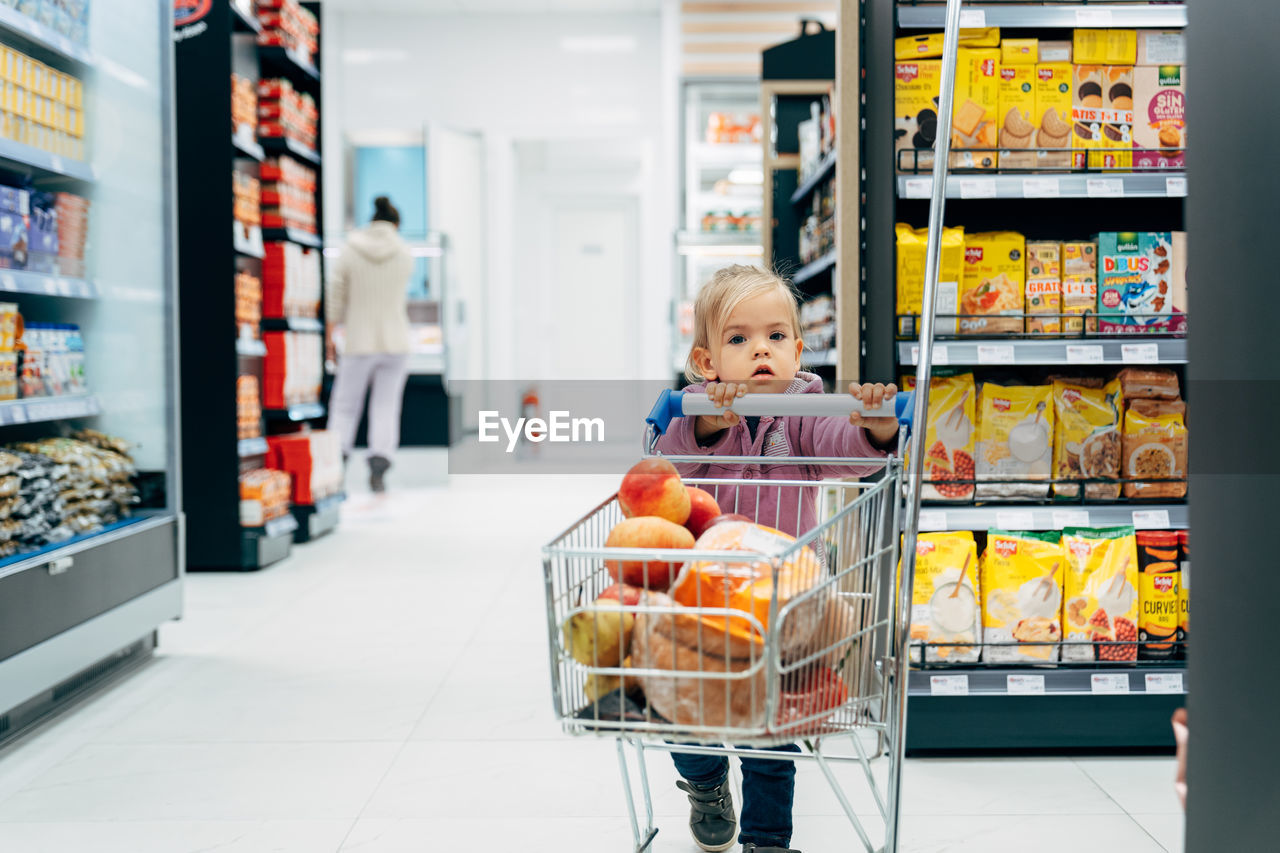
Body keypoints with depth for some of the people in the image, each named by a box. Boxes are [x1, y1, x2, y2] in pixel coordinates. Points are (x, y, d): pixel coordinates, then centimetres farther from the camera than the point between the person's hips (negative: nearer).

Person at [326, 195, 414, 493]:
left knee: (345, 405, 8)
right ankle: (379, 465, -5)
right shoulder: (405, 254, 0)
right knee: (386, 407, 5)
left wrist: (330, 336, 5)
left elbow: (336, 298, -3)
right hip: (396, 342, 1)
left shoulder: (349, 252, -4)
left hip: (360, 343, -1)